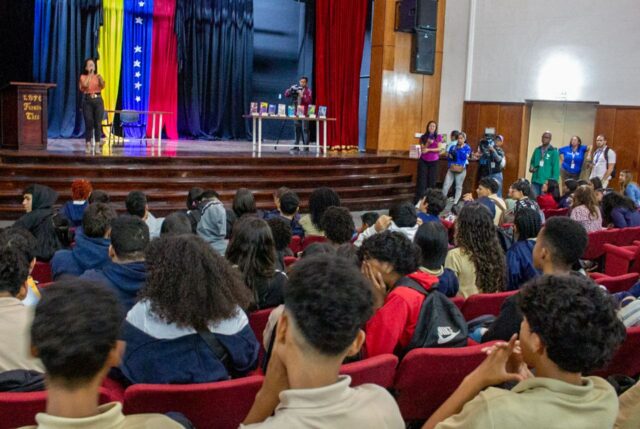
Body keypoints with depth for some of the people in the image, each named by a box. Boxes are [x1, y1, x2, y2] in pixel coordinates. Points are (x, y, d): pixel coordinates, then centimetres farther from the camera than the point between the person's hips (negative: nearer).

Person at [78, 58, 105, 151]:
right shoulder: (83, 77, 5)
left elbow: (102, 86, -8)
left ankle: (97, 145, 2)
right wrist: (89, 75, -11)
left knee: (98, 123, -2)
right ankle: (88, 145, 2)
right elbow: (85, 85, -15)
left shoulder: (98, 76, 9)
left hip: (98, 100, 1)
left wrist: (100, 79, -27)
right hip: (87, 101, -1)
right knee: (88, 123, -3)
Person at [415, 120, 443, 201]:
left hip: (434, 161, 0)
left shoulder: (438, 137, 2)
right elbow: (422, 150, -3)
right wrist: (428, 143, -18)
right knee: (422, 180, -5)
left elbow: (438, 149, -5)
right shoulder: (423, 137, 3)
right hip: (423, 161, 0)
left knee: (432, 180, 2)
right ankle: (418, 200, -5)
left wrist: (428, 149, -15)